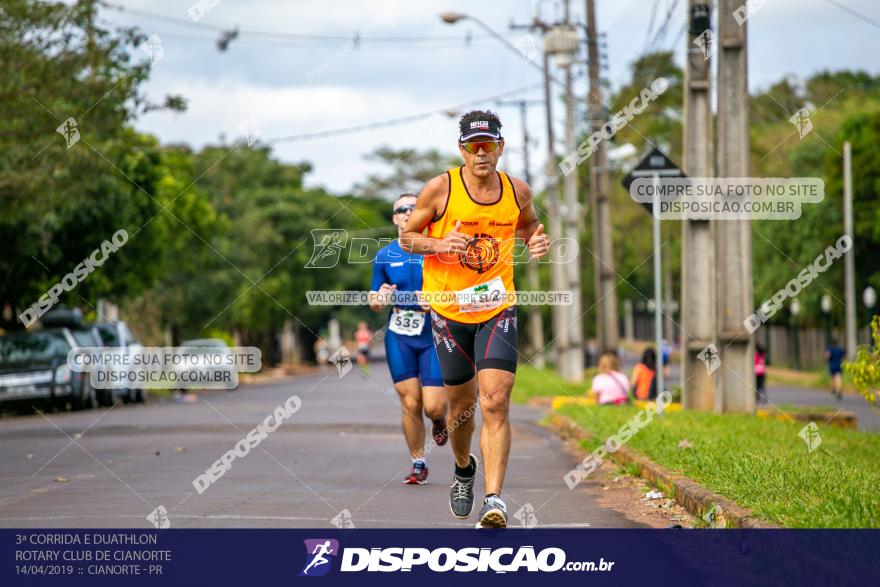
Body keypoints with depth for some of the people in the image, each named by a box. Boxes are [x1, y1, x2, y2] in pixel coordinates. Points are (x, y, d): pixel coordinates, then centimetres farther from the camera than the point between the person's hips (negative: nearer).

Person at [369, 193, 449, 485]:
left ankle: (440, 421, 28)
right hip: (399, 338, 1)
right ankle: (418, 464, 13)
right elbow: (374, 302, 14)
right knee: (410, 404, -3)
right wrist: (380, 299, -10)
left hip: (434, 336, -1)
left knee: (433, 406, -10)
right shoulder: (384, 256, 7)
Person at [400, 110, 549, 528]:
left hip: (497, 309, 0)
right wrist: (439, 244, -19)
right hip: (448, 308, 0)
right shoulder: (440, 189, -8)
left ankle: (494, 500, -19)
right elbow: (406, 237, 1)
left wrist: (536, 240, -1)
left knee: (495, 403, -14)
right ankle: (463, 469, 41)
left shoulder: (517, 191, 0)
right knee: (462, 404, 10)